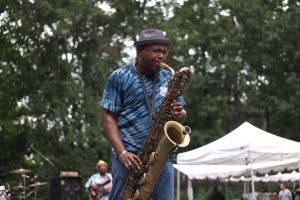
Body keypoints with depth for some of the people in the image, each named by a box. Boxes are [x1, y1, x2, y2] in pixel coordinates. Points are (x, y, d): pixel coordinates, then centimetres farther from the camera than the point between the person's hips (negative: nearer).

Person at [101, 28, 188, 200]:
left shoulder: (169, 78, 14)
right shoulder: (119, 78, 1)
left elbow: (182, 115, 19)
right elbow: (109, 118, -4)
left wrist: (180, 113, -7)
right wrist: (122, 153, -17)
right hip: (130, 158, -4)